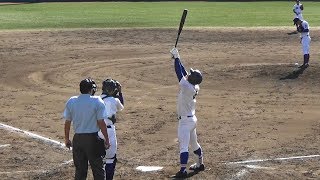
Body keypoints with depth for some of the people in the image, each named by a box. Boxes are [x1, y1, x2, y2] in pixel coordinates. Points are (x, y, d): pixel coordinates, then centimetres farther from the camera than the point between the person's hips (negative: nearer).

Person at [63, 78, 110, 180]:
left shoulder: (71, 101, 1)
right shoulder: (97, 101, -9)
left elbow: (67, 122, 4)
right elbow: (101, 122, -10)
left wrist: (66, 139, 16)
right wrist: (106, 139, -1)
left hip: (78, 139, 4)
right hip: (93, 138, -3)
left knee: (80, 169, 12)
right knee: (98, 168, 6)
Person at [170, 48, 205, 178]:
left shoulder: (187, 87, -24)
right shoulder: (195, 87, -1)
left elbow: (180, 73, -22)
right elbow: (183, 72, 6)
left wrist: (176, 58, -16)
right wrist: (177, 58, 5)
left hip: (185, 120, -9)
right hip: (192, 119, 9)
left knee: (183, 145, -9)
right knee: (194, 143, 23)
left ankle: (183, 170, -10)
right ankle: (200, 164, 35)